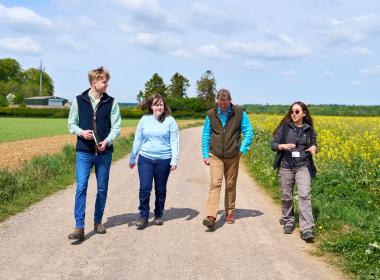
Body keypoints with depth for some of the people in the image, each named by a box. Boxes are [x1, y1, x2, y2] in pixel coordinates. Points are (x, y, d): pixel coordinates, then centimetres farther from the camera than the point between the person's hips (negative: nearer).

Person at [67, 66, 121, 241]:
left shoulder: (111, 102, 1)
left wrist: (107, 141, -18)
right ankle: (79, 228, -7)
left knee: (102, 188, 10)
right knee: (81, 187, -9)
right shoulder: (79, 101, 1)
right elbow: (71, 123, 7)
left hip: (104, 152, 1)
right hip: (84, 152, -1)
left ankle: (98, 221, 27)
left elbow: (116, 127, 0)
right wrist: (81, 132, -14)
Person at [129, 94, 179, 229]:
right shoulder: (144, 120, 5)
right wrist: (132, 158, 11)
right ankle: (143, 216, 3)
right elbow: (137, 140, 10)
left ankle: (158, 215, 24)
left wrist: (174, 160, -8)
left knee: (160, 189, 9)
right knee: (144, 188, -7)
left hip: (164, 160, -1)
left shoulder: (170, 121, -1)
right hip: (145, 159, 1)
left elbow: (174, 141, -2)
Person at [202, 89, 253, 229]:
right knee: (215, 183, -14)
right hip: (215, 155, -1)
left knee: (231, 185, 10)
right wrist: (205, 155, 3)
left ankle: (229, 213, 26)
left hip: (233, 156, 1)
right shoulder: (211, 114, 0)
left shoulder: (239, 113, -3)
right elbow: (205, 135, 8)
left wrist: (243, 149, -7)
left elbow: (249, 132, 2)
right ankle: (211, 217, -20)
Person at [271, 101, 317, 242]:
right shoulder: (285, 127, 1)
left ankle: (307, 229, -16)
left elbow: (313, 145, 16)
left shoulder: (309, 130, 5)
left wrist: (314, 148, -8)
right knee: (286, 196, 9)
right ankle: (288, 221, 32)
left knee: (304, 195, -14)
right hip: (286, 166, 1)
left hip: (303, 166, 0)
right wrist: (284, 146, -20)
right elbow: (273, 145, 0)